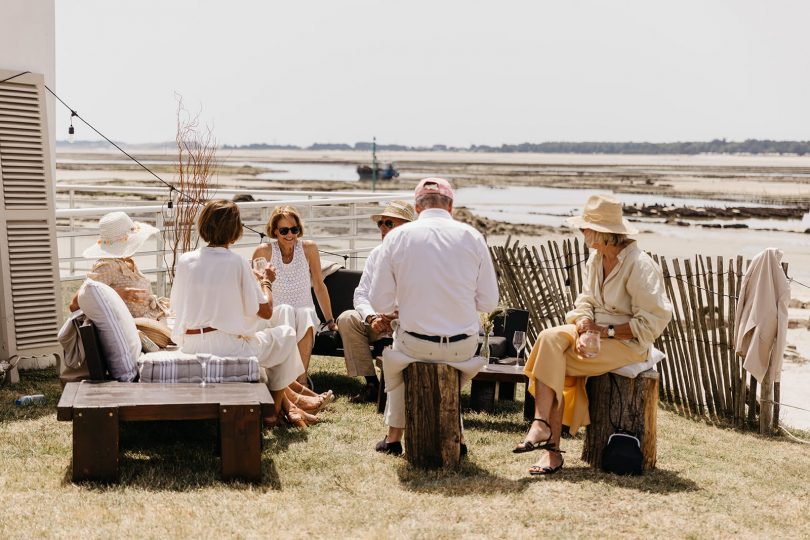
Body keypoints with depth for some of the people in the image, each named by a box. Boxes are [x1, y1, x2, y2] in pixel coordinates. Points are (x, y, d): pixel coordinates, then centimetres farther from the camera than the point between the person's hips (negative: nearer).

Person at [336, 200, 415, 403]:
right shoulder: (377, 254, 9)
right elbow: (361, 294, 6)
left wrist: (398, 316, -27)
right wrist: (372, 317, -14)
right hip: (380, 323, 6)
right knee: (347, 319, -18)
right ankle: (371, 384, -14)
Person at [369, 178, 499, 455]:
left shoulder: (396, 237, -4)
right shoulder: (472, 236, -2)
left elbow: (380, 303, -2)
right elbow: (489, 302, 0)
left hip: (414, 345, -1)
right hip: (464, 347, 1)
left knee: (397, 352, 34)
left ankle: (394, 436, 37)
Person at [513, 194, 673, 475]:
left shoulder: (640, 265, -16)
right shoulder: (596, 258, 8)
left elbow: (653, 321, -17)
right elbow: (585, 302, 8)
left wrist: (606, 332, -18)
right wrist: (583, 330, -13)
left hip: (628, 343, -7)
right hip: (596, 333, 7)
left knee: (550, 363, -22)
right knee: (550, 338, -22)